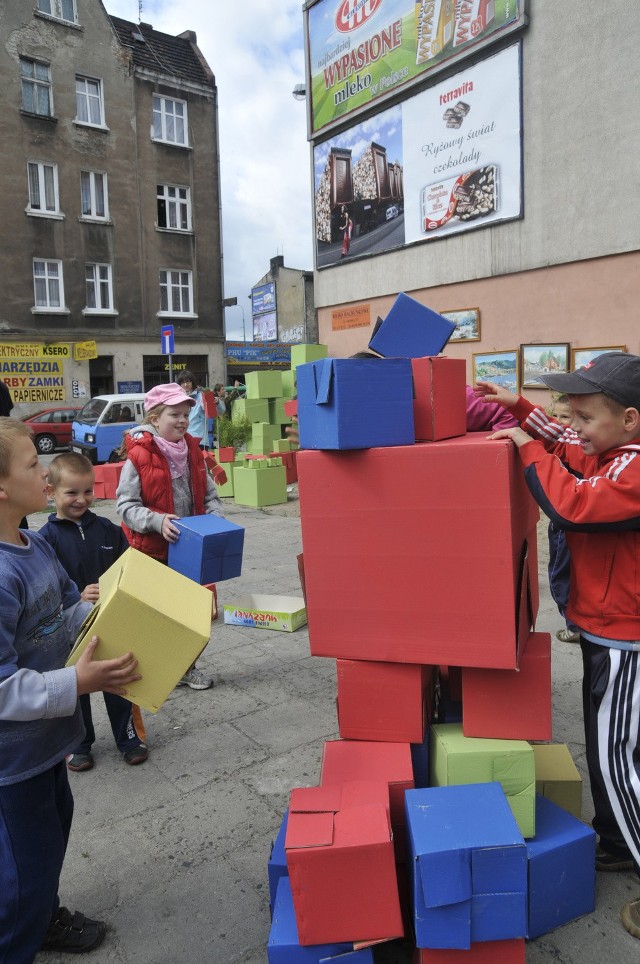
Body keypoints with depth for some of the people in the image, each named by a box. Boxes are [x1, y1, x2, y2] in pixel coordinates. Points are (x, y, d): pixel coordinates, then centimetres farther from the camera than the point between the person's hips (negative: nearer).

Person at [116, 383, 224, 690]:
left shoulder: (193, 452, 4)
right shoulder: (139, 456, -13)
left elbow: (209, 496, 11)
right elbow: (126, 504, -13)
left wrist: (215, 520, -7)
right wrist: (157, 521, -27)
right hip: (153, 550, -5)